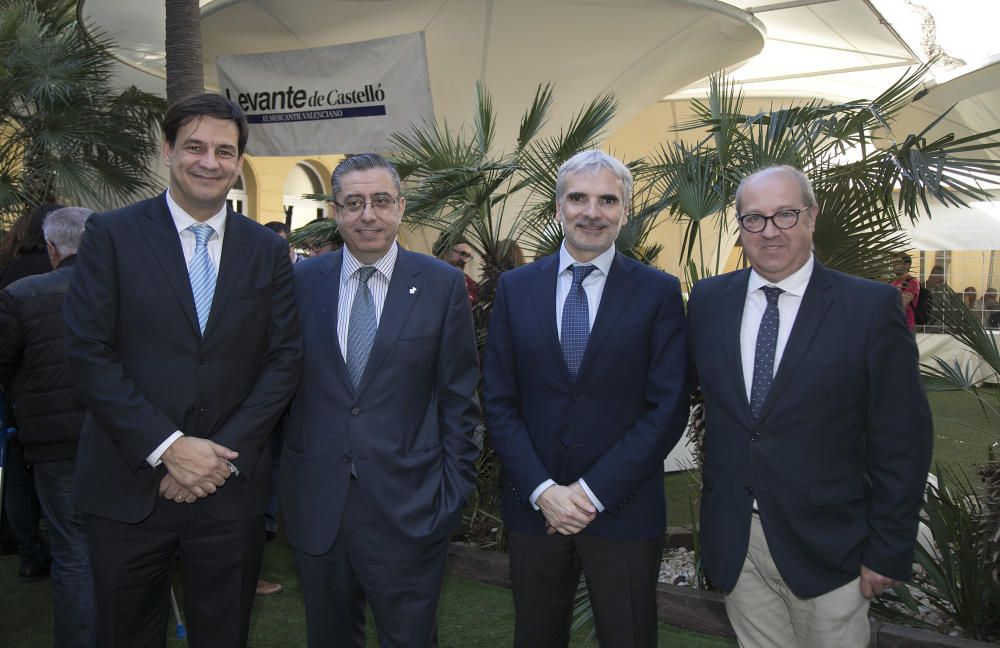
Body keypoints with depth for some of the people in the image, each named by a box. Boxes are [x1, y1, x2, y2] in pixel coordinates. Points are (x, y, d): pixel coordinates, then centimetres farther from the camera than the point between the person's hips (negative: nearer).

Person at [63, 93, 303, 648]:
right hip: (128, 487, -1)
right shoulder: (112, 234, -2)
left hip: (230, 491, 2)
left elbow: (285, 358, 1)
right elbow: (87, 352, -9)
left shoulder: (268, 251, 5)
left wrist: (223, 452, -9)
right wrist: (168, 447, -14)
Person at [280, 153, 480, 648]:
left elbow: (458, 397, -1)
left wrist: (455, 487, -3)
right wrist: (283, 473, 3)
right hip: (316, 502, 2)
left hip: (407, 508, -2)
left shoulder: (442, 285, -3)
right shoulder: (302, 281, 2)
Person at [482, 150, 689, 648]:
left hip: (624, 510, -2)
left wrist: (594, 491, -12)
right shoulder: (515, 287, 2)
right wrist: (542, 490, -9)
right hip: (533, 507, 2)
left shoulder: (659, 292, -4)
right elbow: (498, 401, 0)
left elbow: (668, 407, -8)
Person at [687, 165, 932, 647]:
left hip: (826, 548, -3)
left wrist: (888, 550, -7)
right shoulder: (707, 300, 2)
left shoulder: (872, 306, -9)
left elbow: (902, 440, -7)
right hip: (733, 545, 3)